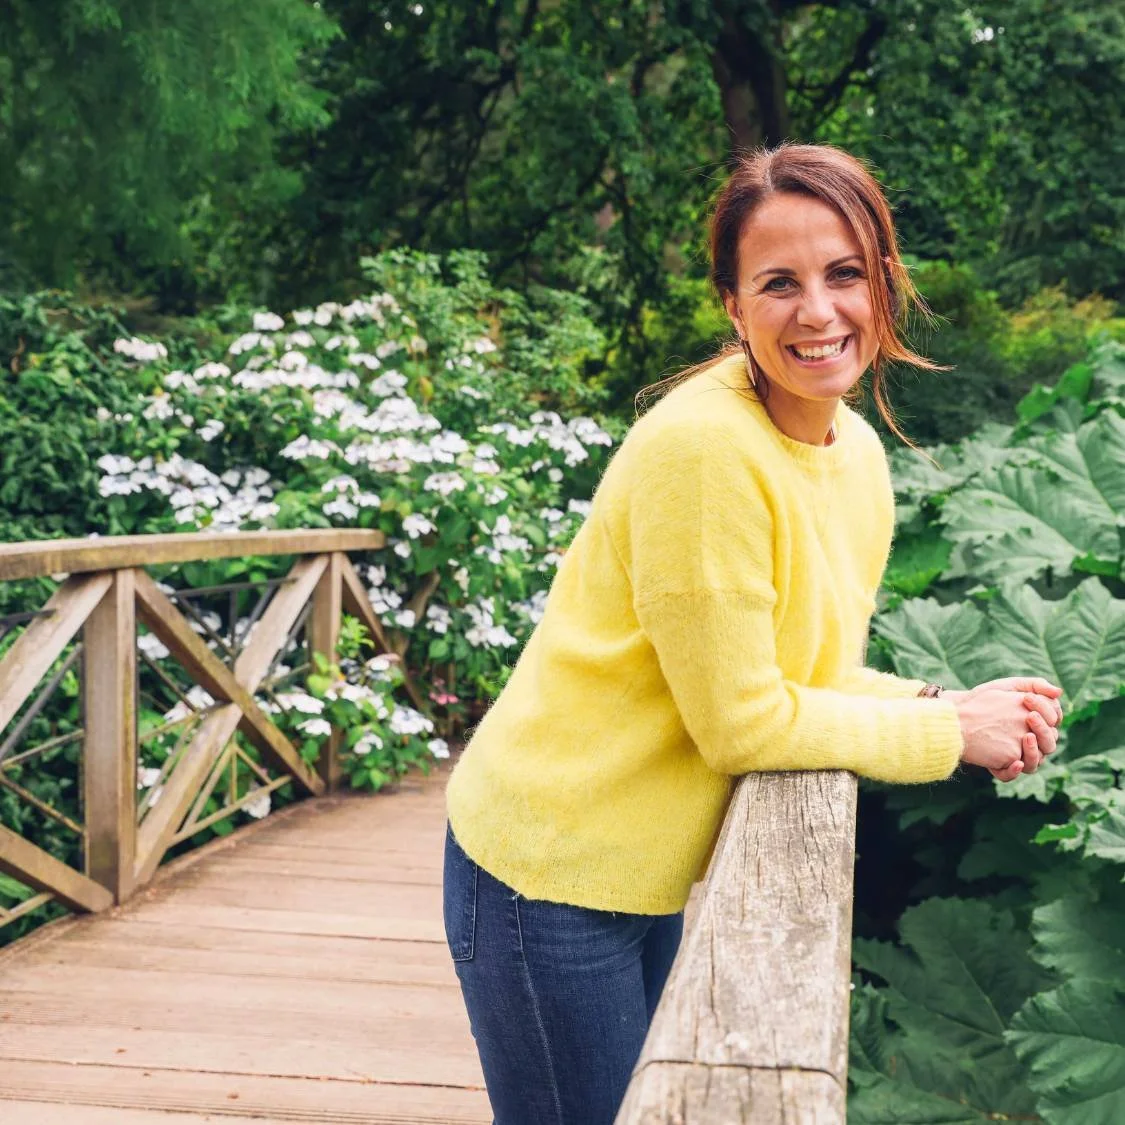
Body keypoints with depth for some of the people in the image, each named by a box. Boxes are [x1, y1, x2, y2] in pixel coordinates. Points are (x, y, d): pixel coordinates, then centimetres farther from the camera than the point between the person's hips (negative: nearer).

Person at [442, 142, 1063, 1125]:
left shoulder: (858, 452, 2)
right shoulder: (701, 446, -25)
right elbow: (742, 723, -21)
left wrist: (944, 709, -8)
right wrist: (949, 731, -12)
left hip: (646, 874, 8)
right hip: (550, 869, -8)